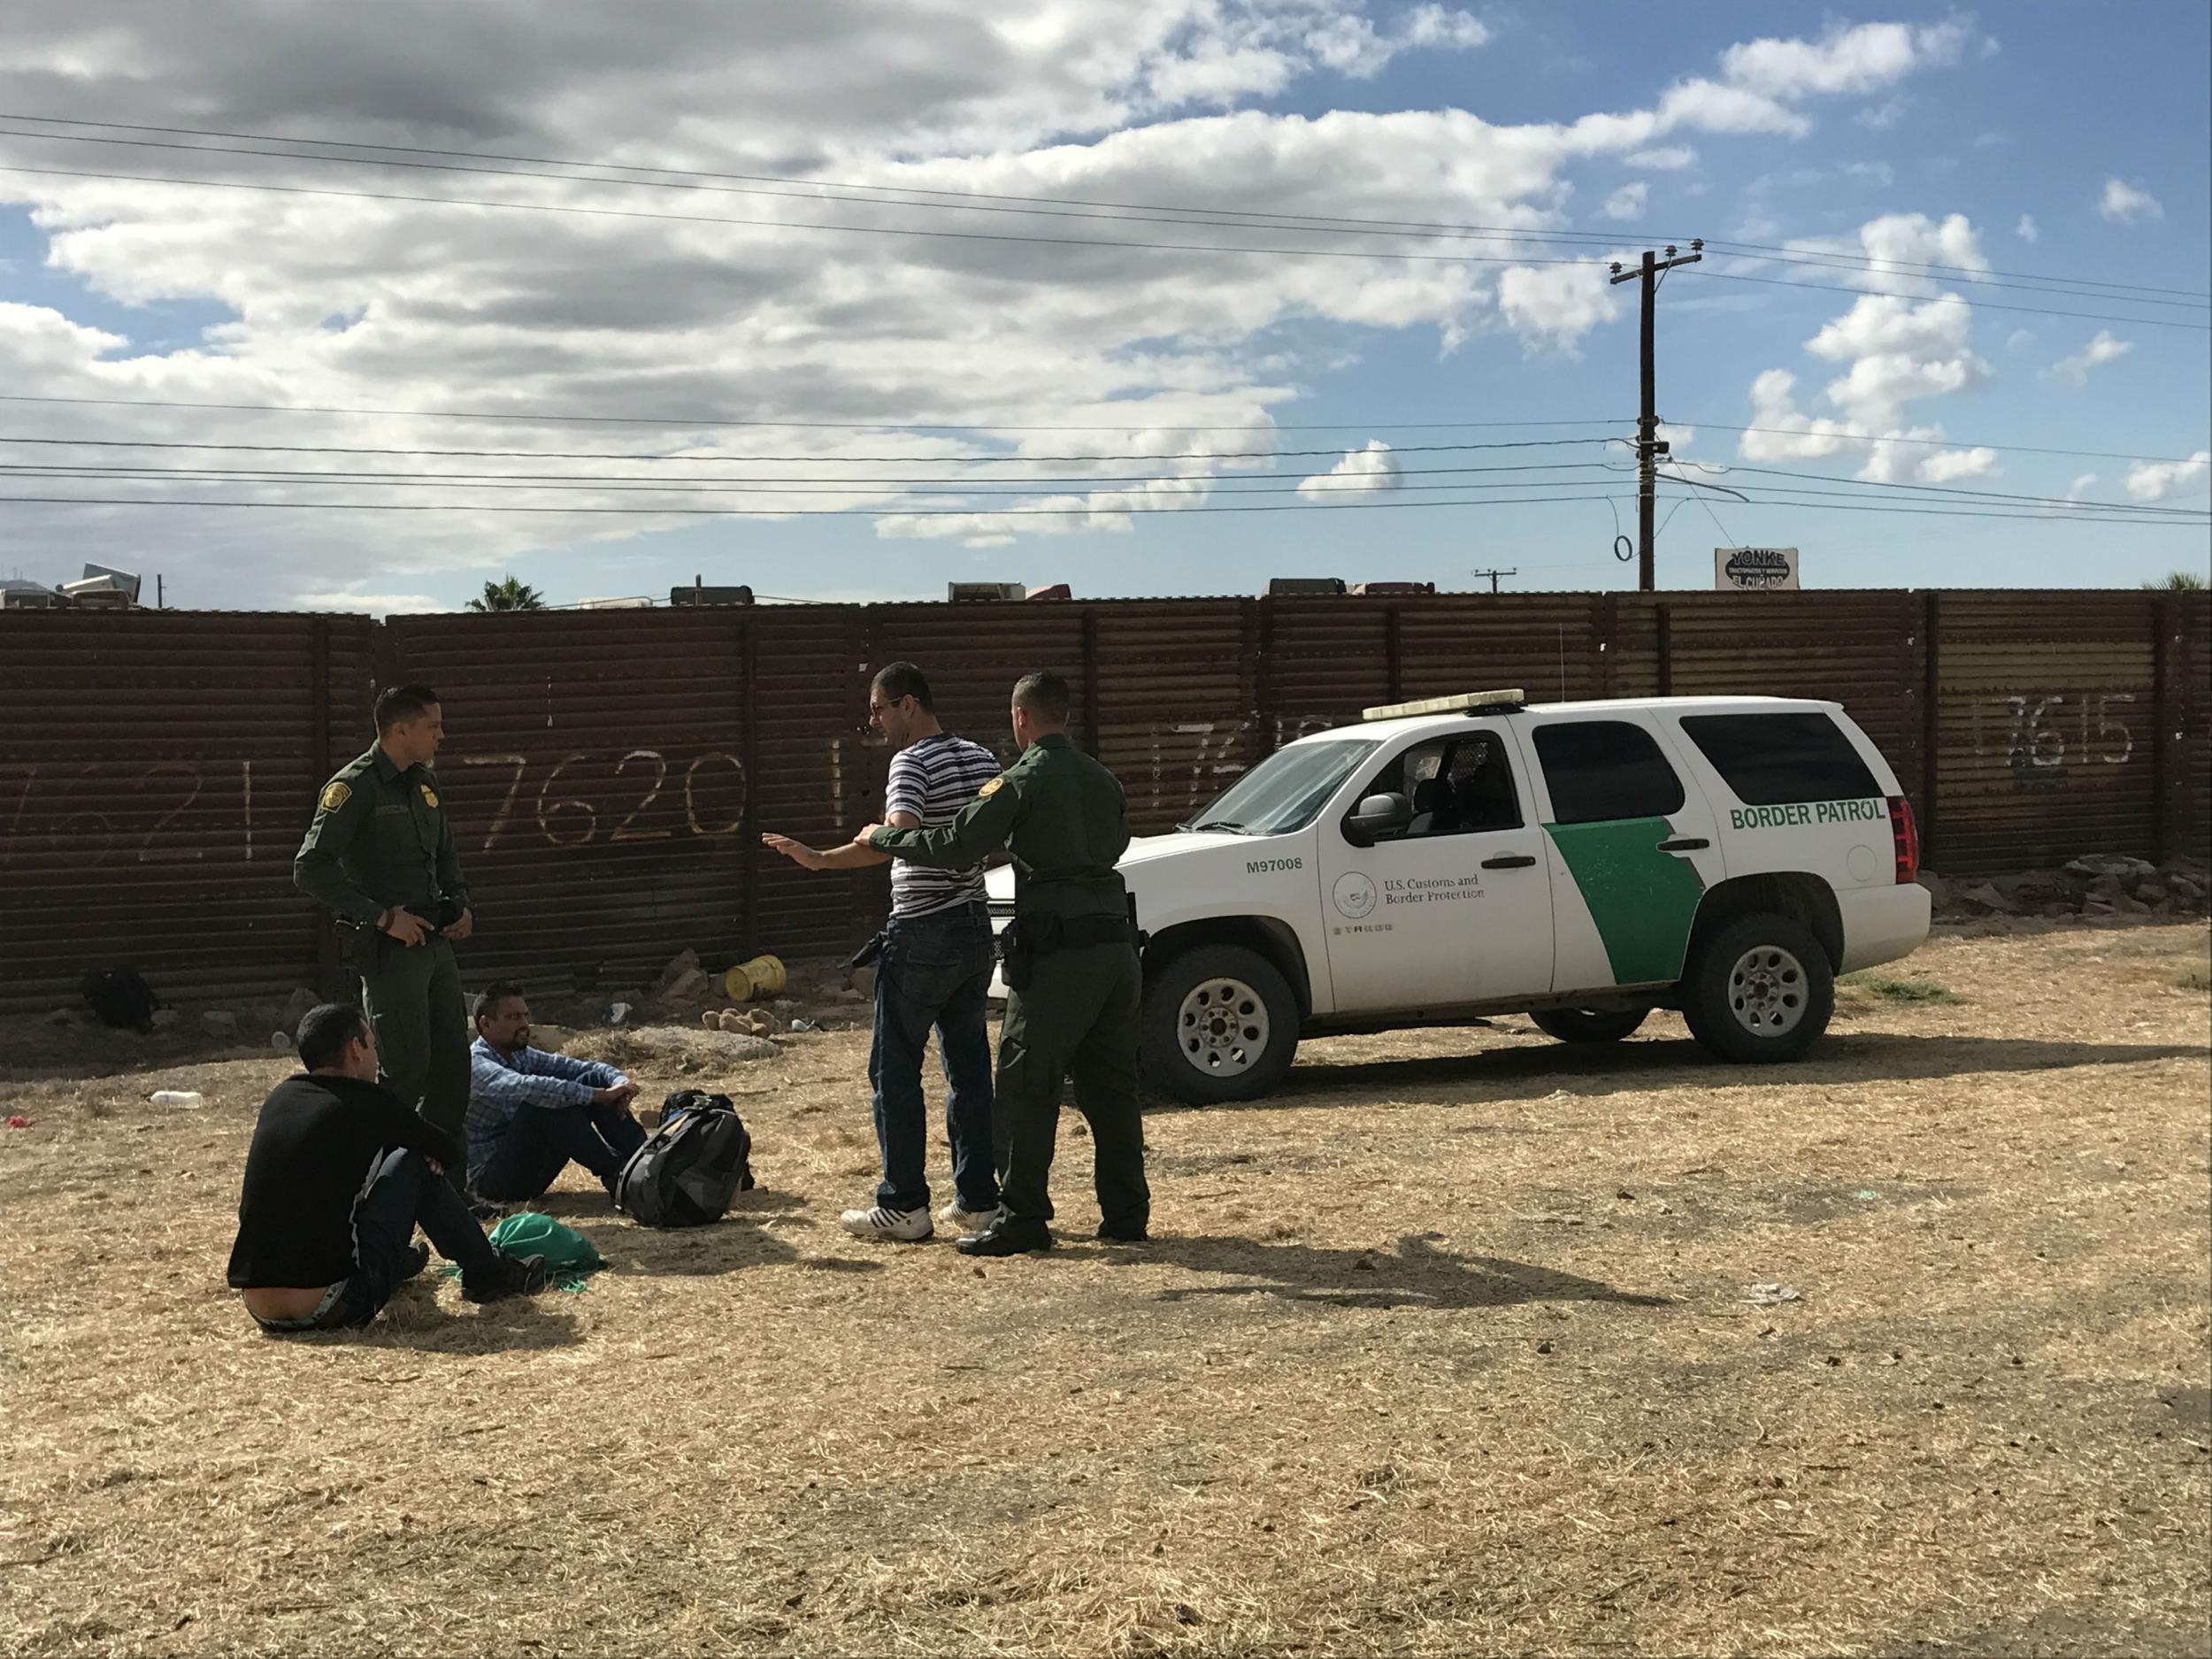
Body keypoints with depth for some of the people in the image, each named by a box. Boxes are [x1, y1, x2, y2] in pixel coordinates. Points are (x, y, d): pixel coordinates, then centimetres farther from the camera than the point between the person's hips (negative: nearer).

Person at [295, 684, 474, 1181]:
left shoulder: (424, 782, 13)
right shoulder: (354, 787, -13)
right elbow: (311, 869, -19)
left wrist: (461, 904, 9)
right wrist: (382, 917, -20)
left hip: (436, 941, 8)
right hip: (390, 948, -8)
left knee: (452, 1066, 10)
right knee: (407, 1070, -8)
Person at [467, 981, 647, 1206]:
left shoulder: (523, 1057, 9)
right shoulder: (474, 1064, -17)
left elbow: (587, 1068, 4)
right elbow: (526, 1087, -35)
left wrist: (619, 1082, -19)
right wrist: (599, 1095, -35)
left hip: (531, 1169, 8)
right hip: (490, 1177, -8)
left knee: (590, 1082, -5)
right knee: (547, 1103, -31)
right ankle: (615, 1175, -25)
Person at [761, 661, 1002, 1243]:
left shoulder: (911, 763, -14)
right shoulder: (981, 759, 10)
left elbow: (899, 837, -29)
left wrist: (820, 858, -33)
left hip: (921, 934, -8)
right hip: (975, 928, 8)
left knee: (896, 1070, 0)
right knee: (970, 1065, 10)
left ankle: (904, 1205, 1)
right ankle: (977, 1199, 12)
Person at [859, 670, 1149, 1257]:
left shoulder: (1023, 782, -7)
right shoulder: (1102, 780, 14)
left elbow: (953, 847, -13)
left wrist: (882, 836, 2)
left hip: (1059, 954, -7)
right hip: (1116, 945, 7)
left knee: (1027, 1089, 0)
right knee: (1112, 1087, 13)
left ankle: (1022, 1218, 1)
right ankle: (1126, 1213, 16)